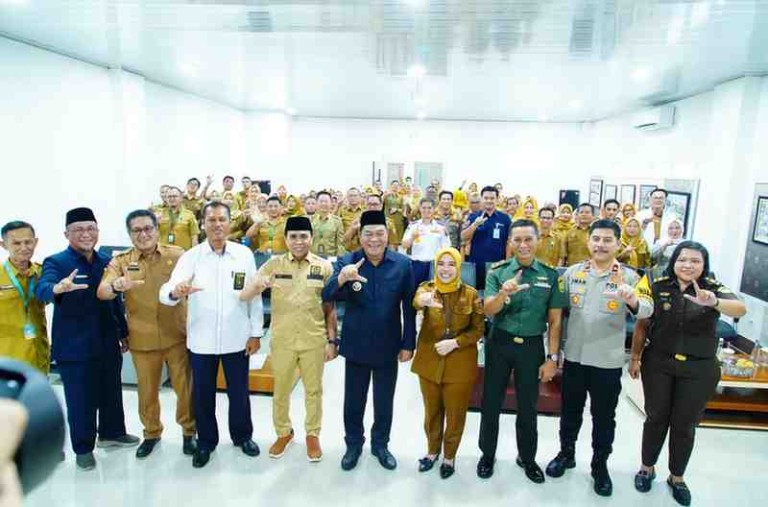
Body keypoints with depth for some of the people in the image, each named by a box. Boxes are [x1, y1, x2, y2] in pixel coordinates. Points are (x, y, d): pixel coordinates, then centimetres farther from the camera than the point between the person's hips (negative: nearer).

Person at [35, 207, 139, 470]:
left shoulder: (107, 261, 5)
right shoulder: (56, 262, -9)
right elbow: (42, 288, -29)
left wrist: (124, 333, 14)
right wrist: (58, 288, -52)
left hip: (107, 343, 5)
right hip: (74, 346, -5)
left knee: (112, 392, 18)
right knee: (80, 400, 7)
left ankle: (111, 433, 39)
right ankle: (83, 448, 26)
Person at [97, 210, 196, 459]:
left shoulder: (176, 254, -2)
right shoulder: (120, 261, -1)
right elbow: (101, 292, -12)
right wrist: (116, 287, -36)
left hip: (177, 335, -1)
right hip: (142, 339, 1)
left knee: (185, 386, 9)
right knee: (147, 390, 16)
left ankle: (189, 431, 30)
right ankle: (151, 433, 39)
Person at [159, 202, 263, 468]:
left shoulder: (244, 254, -5)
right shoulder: (190, 257, -7)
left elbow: (254, 296, -1)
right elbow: (165, 293, -18)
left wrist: (256, 333, -1)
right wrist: (175, 291, -42)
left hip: (237, 338, 0)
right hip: (201, 340, 0)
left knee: (239, 392, 15)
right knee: (203, 394, 15)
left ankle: (242, 435, 38)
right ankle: (206, 441, 36)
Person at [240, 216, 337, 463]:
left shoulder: (324, 267, -3)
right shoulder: (274, 264, -3)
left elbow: (330, 308, 2)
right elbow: (243, 296, -8)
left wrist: (332, 340, 0)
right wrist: (257, 284, -29)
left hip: (314, 340, 0)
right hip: (282, 340, 1)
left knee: (313, 390, 14)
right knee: (280, 391, 16)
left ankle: (313, 434, 34)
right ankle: (283, 432, 39)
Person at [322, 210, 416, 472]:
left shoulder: (403, 264, -10)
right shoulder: (346, 262, -10)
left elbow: (409, 307, -4)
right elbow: (326, 297, -19)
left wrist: (408, 343, -2)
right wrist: (341, 278, -40)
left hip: (388, 345, 0)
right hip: (356, 344, 0)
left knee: (384, 401, 18)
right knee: (353, 399, 16)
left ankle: (380, 444, 41)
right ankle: (353, 443, 40)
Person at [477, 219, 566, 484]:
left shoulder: (550, 275, -2)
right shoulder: (498, 272, -6)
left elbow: (555, 320, 1)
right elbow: (488, 311, -14)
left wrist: (552, 358, -2)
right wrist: (503, 293, -34)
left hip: (532, 346, 1)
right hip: (499, 344, 0)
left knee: (528, 405, 15)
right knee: (491, 402, 11)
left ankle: (527, 457, 36)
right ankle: (487, 454, 31)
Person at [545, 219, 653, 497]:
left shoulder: (629, 276, -6)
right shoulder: (572, 272, -1)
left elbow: (647, 310, -21)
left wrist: (632, 300, -44)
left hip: (608, 361, -2)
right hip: (574, 357, 2)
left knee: (604, 417, 13)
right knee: (570, 410, 17)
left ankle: (600, 465, 33)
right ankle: (566, 454, 38)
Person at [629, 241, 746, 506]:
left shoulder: (715, 289, -7)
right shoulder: (658, 286, -7)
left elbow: (740, 309, -28)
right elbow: (642, 325, 0)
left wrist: (713, 302, -48)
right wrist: (635, 357, 1)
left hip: (699, 370, 0)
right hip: (658, 364, 0)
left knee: (685, 424, 13)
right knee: (656, 418, 13)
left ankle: (677, 477, 33)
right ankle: (647, 468, 34)